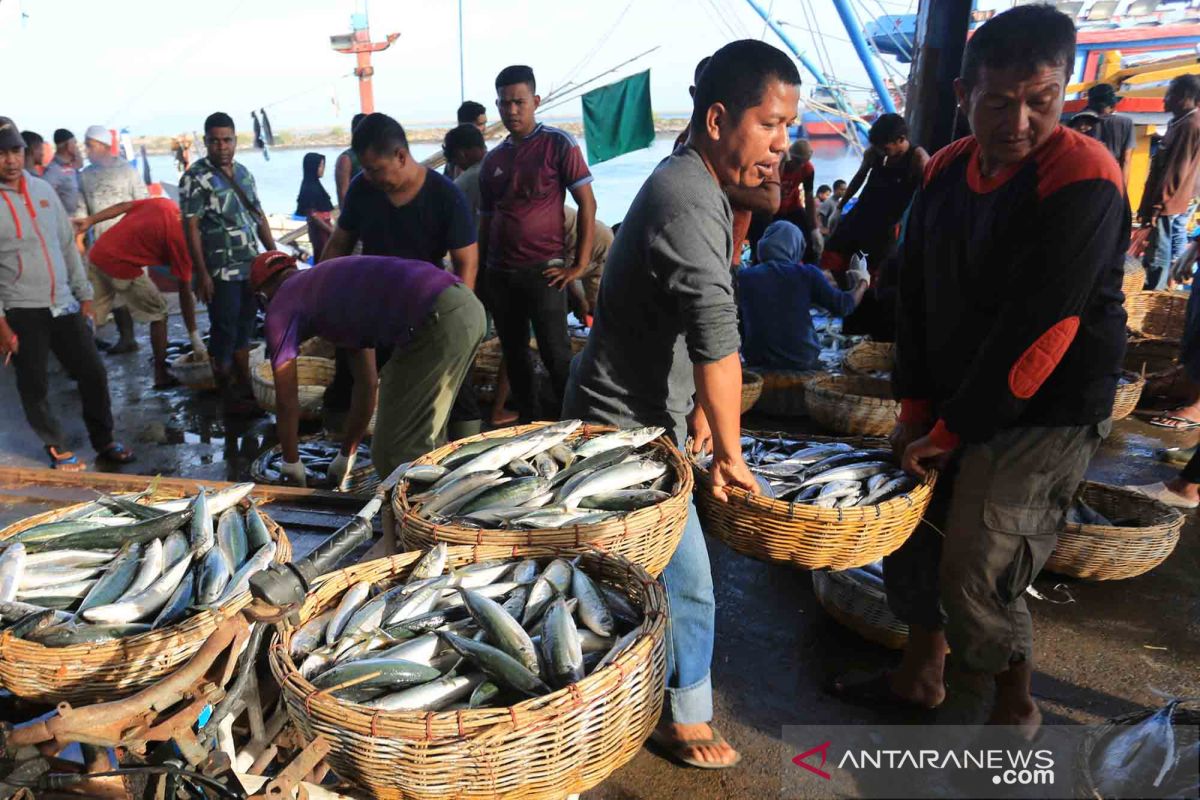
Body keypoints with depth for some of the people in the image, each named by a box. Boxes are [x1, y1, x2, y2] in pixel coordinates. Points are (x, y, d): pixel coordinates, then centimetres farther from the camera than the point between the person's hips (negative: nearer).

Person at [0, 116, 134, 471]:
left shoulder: (43, 189, 7)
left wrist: (84, 294, 10)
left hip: (64, 304, 4)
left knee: (93, 373, 8)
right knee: (35, 386, 6)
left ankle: (104, 441, 24)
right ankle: (58, 450, 21)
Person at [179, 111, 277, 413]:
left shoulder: (243, 172, 11)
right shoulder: (195, 178, -8)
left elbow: (259, 216, 16)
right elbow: (191, 228, -11)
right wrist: (202, 274, -16)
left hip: (251, 267, 6)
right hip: (221, 272, -6)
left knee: (245, 328, 14)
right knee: (224, 332, 1)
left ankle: (245, 386, 24)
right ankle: (227, 396, 11)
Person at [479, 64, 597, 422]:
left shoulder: (558, 144, -2)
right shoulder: (492, 160, 13)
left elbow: (587, 203, -5)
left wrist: (580, 264, -10)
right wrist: (479, 269, 14)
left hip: (543, 270, -5)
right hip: (499, 272, 6)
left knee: (555, 354, -6)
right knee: (513, 354, 11)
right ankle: (529, 423, 24)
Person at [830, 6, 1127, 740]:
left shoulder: (1083, 179, -19)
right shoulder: (947, 170, 2)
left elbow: (1037, 328, -23)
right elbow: (917, 295, 5)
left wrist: (949, 432, -17)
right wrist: (914, 408, 0)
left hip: (1044, 416, -7)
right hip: (952, 404, 7)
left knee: (975, 574, -5)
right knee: (913, 530, 12)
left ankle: (1017, 711, 23)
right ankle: (921, 676, 34)